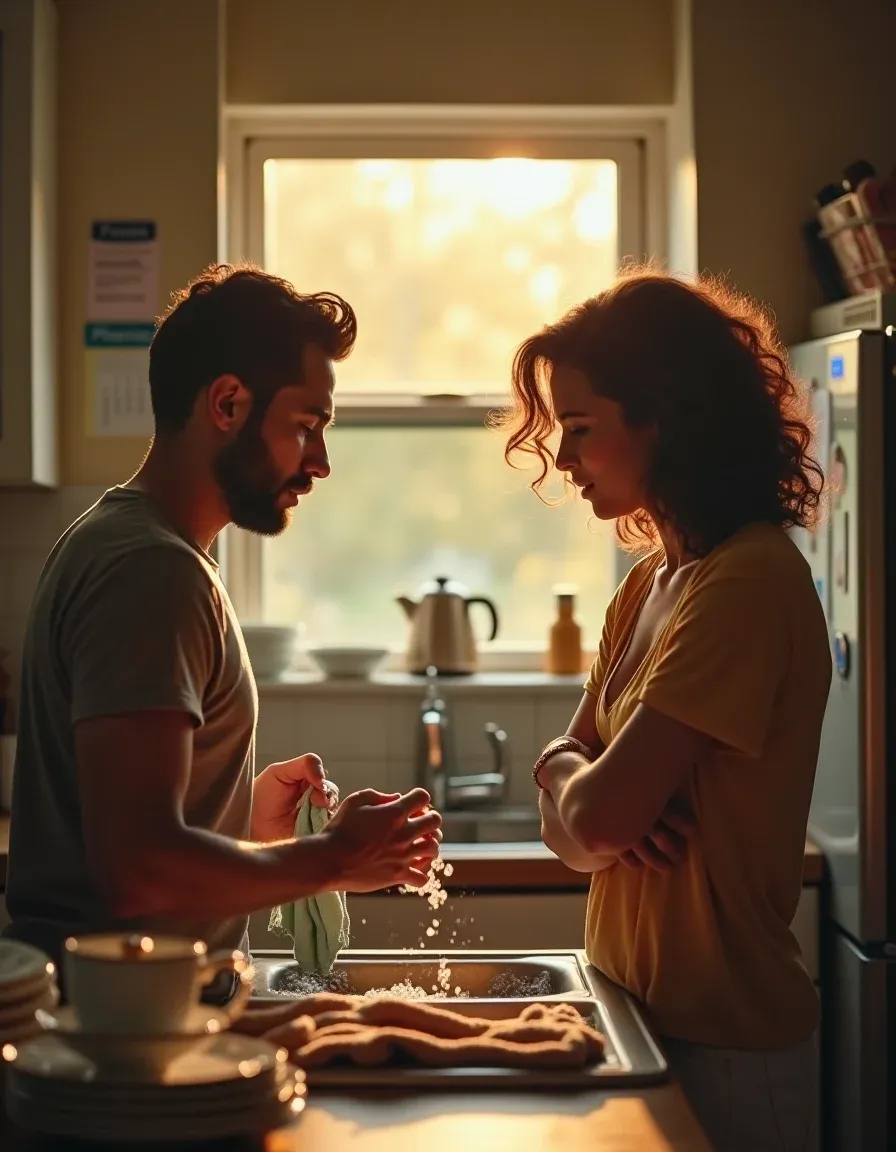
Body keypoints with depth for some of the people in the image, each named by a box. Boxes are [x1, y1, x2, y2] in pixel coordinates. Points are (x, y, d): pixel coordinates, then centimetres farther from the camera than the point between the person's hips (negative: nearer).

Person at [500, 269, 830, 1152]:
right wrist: (583, 793, -13)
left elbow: (597, 819, -25)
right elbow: (566, 780, 9)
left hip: (722, 1049, -8)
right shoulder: (651, 582, 7)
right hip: (637, 1012, 8)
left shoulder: (751, 581, -21)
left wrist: (581, 791, -3)